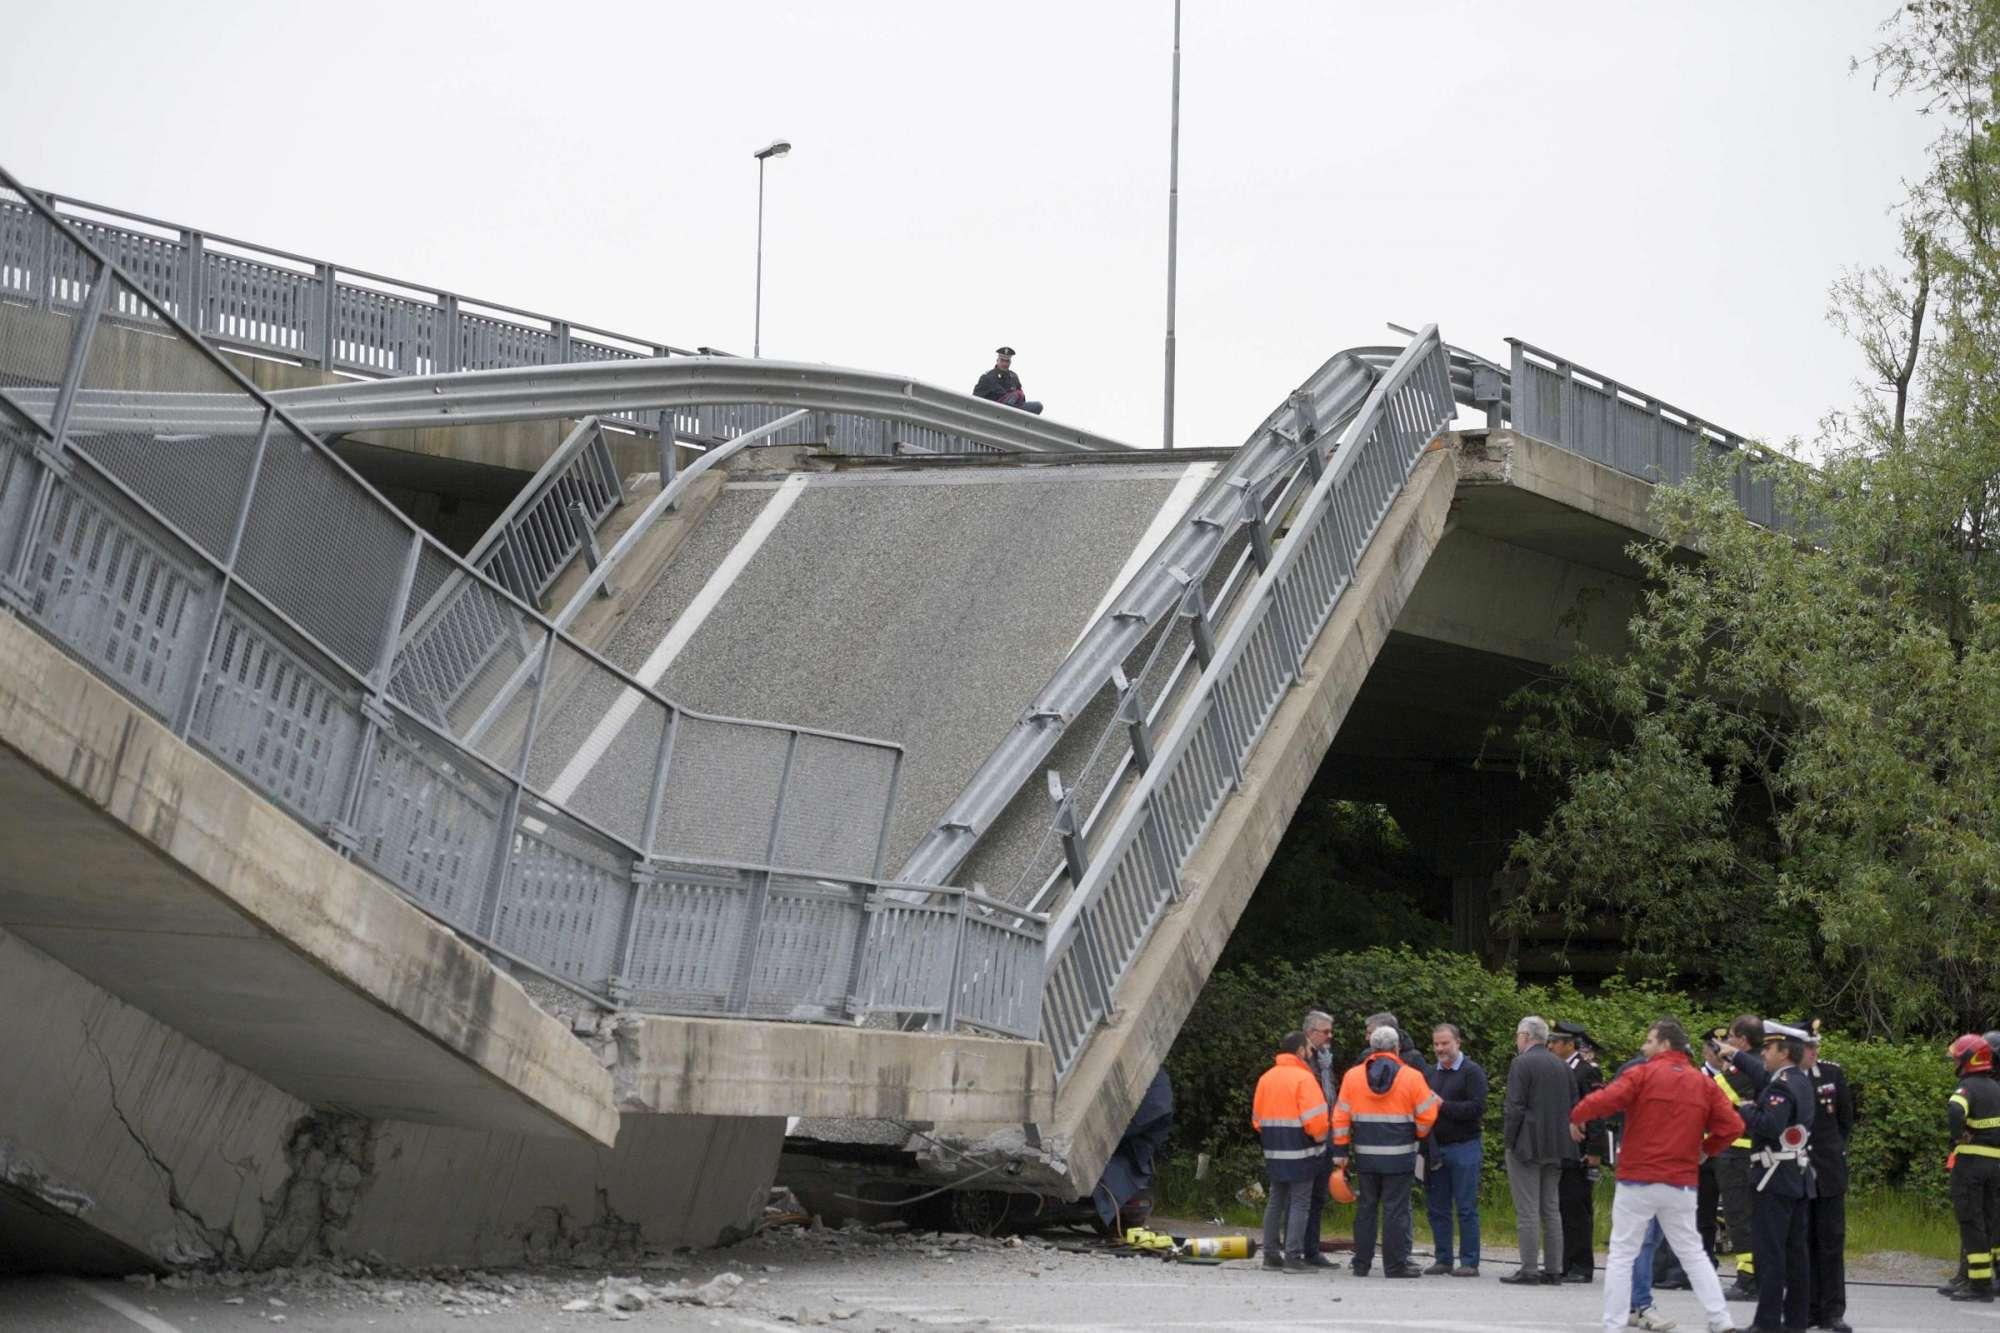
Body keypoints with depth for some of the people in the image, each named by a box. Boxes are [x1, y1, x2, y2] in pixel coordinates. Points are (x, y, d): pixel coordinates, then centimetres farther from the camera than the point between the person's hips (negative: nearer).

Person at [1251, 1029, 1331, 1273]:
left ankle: (1271, 1254, 16)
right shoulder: (1303, 1078, -12)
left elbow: (1257, 1117, 14)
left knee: (1276, 1201, 14)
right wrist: (1320, 1138, 0)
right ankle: (1293, 1257, -7)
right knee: (1298, 1203, -3)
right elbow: (1315, 1118, -18)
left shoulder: (1266, 1078, 11)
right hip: (1300, 1153, -7)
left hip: (1274, 1152, 7)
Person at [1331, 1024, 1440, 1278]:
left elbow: (1341, 1117, 3)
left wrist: (1340, 1151, 8)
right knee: (1396, 1209, 1)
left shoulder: (1352, 1076, 3)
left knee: (1365, 1209, 10)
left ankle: (1362, 1263, 13)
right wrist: (1417, 1135, 16)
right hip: (1399, 1156, -3)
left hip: (1366, 1155, 3)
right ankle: (1395, 1264, 2)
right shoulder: (1411, 1077, -5)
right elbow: (1427, 1116, -3)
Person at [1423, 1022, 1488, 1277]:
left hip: (1463, 1148, -6)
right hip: (1436, 1148, 6)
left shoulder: (1472, 1071, -4)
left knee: (1466, 1208, -3)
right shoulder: (1431, 1073, 15)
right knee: (1436, 1208, 7)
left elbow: (1477, 1108, -14)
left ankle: (1469, 1263, 1)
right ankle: (1442, 1259, 15)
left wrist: (1443, 1106, -15)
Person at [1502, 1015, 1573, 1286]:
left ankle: (1528, 1270, -6)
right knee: (1551, 1209, 11)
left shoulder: (1521, 1064, -10)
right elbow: (1573, 1104, 12)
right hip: (1555, 1149, 7)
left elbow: (1515, 1108, -15)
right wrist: (1561, 1138, 17)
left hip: (1527, 1145, -7)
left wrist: (1509, 1140, -7)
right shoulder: (1561, 1066, 11)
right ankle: (1554, 1269, 12)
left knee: (1527, 1211, -5)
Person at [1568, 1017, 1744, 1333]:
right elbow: (1732, 1125, 0)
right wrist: (1705, 1148, 15)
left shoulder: (1642, 1074, -8)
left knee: (1622, 1255, 5)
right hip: (1681, 1185, 4)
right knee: (1693, 1254, 15)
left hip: (1637, 1182, -4)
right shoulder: (1704, 1084, 6)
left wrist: (1575, 1118, -3)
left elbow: (1602, 1101, -21)